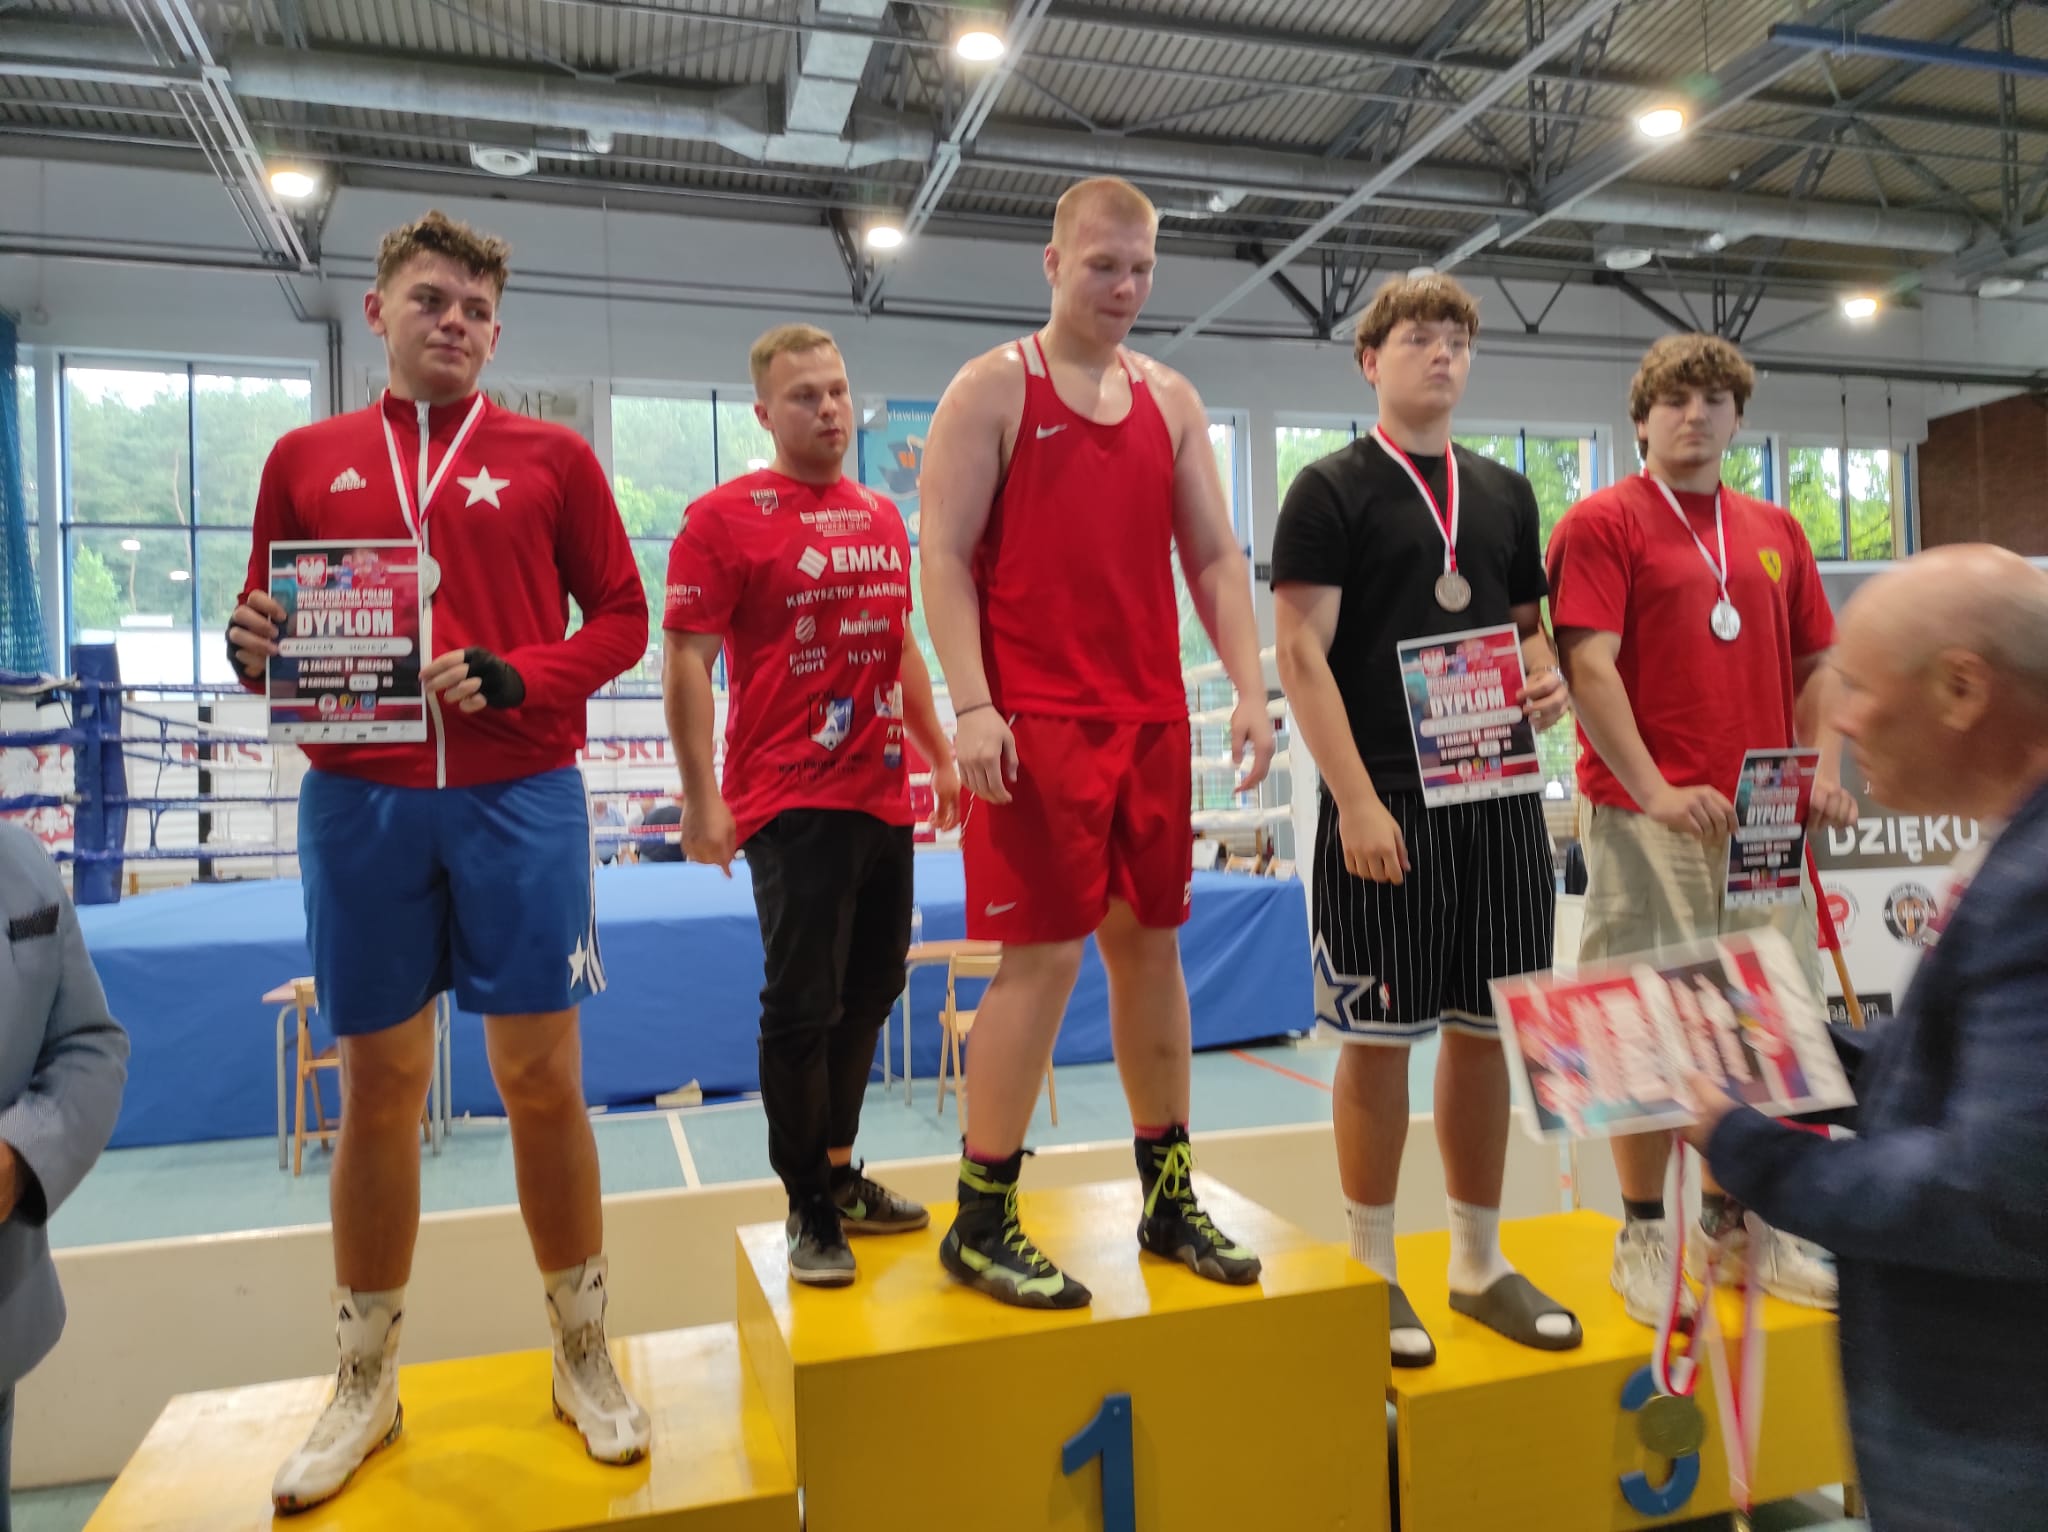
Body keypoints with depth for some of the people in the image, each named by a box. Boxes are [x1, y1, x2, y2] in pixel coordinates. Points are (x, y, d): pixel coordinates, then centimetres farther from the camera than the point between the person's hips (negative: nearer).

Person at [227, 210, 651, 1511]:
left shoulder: (552, 458, 6)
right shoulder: (308, 460, 12)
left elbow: (620, 617, 4)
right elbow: (268, 626, 15)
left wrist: (514, 677, -12)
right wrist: (254, 646, -7)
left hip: (519, 797, -1)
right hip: (358, 802, 2)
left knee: (543, 1077, 2)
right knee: (379, 1084, 9)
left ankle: (585, 1358, 21)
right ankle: (367, 1386, 26)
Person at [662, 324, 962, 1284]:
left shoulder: (883, 518, 13)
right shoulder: (723, 516, -5)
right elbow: (686, 660, -9)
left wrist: (940, 756, 21)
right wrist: (701, 799, -14)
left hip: (885, 799, 7)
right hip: (791, 803, -7)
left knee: (869, 994, 15)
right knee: (803, 1007, -1)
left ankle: (839, 1172, 32)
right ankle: (809, 1211, 15)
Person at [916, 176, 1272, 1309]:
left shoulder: (1171, 399, 17)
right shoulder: (993, 388, 2)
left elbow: (1214, 555, 13)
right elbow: (943, 555, -6)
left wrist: (1248, 689, 1)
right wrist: (971, 705, -17)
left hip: (1152, 723, 6)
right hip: (1034, 726, -5)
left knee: (1150, 943, 10)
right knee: (1045, 955, -7)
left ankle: (1170, 1200, 23)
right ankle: (980, 1224, 8)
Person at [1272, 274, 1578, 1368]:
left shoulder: (1506, 493, 17)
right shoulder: (1331, 489, -1)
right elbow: (1300, 653, -9)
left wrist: (1547, 675, -1)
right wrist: (1356, 801, -16)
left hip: (1500, 797, 6)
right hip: (1384, 805, -5)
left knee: (1484, 1028, 11)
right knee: (1379, 1033, 1)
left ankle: (1479, 1263, 25)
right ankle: (1372, 1272, 16)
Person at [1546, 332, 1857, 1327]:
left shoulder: (1775, 532, 15)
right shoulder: (1602, 523, -3)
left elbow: (1817, 664, 18)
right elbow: (1587, 666, -12)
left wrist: (1825, 769, 2)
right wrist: (1654, 789, -20)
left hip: (1763, 818, 6)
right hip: (1649, 816, -6)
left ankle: (1733, 1220, 28)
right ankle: (1643, 1236, 14)